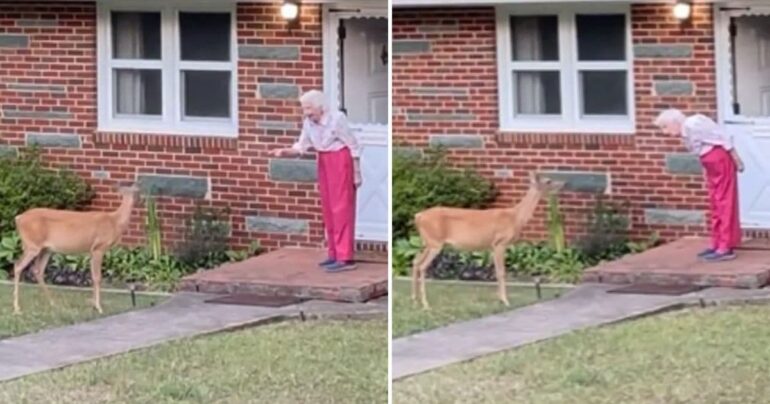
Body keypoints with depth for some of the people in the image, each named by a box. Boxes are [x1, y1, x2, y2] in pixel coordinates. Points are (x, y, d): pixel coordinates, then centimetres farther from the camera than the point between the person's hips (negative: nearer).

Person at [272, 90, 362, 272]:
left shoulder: (337, 119, -19)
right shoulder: (308, 123, 0)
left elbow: (354, 147, -13)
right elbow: (301, 147, 4)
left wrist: (357, 174, -12)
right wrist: (284, 152, -15)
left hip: (341, 160, -7)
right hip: (324, 162, 7)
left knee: (341, 208, -8)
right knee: (328, 208, 9)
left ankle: (345, 257, -8)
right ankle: (335, 254, 17)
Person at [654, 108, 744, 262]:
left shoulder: (692, 124, -18)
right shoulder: (685, 133, 12)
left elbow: (724, 137, -19)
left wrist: (737, 161, -17)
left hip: (720, 159, -10)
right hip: (711, 164, 10)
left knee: (724, 202, -8)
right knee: (715, 204, 14)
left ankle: (726, 248, -7)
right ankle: (716, 244, 21)